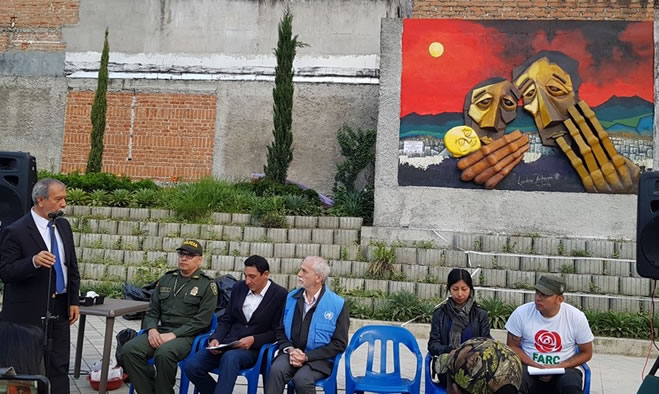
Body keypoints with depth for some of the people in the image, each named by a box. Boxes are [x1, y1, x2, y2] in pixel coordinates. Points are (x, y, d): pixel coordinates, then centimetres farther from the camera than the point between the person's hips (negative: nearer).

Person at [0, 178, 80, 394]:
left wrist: (74, 300, 9)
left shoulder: (63, 226, 9)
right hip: (29, 312, -6)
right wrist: (33, 262, -31)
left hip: (60, 310, 6)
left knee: (59, 368, 9)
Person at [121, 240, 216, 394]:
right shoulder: (166, 279, 16)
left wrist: (174, 334, -17)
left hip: (188, 335, -5)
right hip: (161, 332, 5)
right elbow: (152, 311, 16)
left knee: (164, 353, -36)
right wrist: (152, 329, -6)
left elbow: (201, 320, -8)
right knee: (129, 349, -21)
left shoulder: (207, 285, -1)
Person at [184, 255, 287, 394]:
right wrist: (215, 339, -5)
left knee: (230, 357, -38)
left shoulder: (280, 295, -6)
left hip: (255, 348, -5)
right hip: (228, 342, 5)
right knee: (191, 366, -16)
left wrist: (253, 340, -18)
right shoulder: (239, 287, 9)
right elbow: (226, 320, 13)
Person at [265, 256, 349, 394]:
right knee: (276, 370, -28)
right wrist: (290, 349, -8)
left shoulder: (337, 304, -6)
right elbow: (281, 330, 14)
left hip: (319, 358, -3)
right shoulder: (291, 297, 8)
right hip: (291, 353, 3)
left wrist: (307, 356, -13)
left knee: (301, 378, -32)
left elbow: (339, 343, -7)